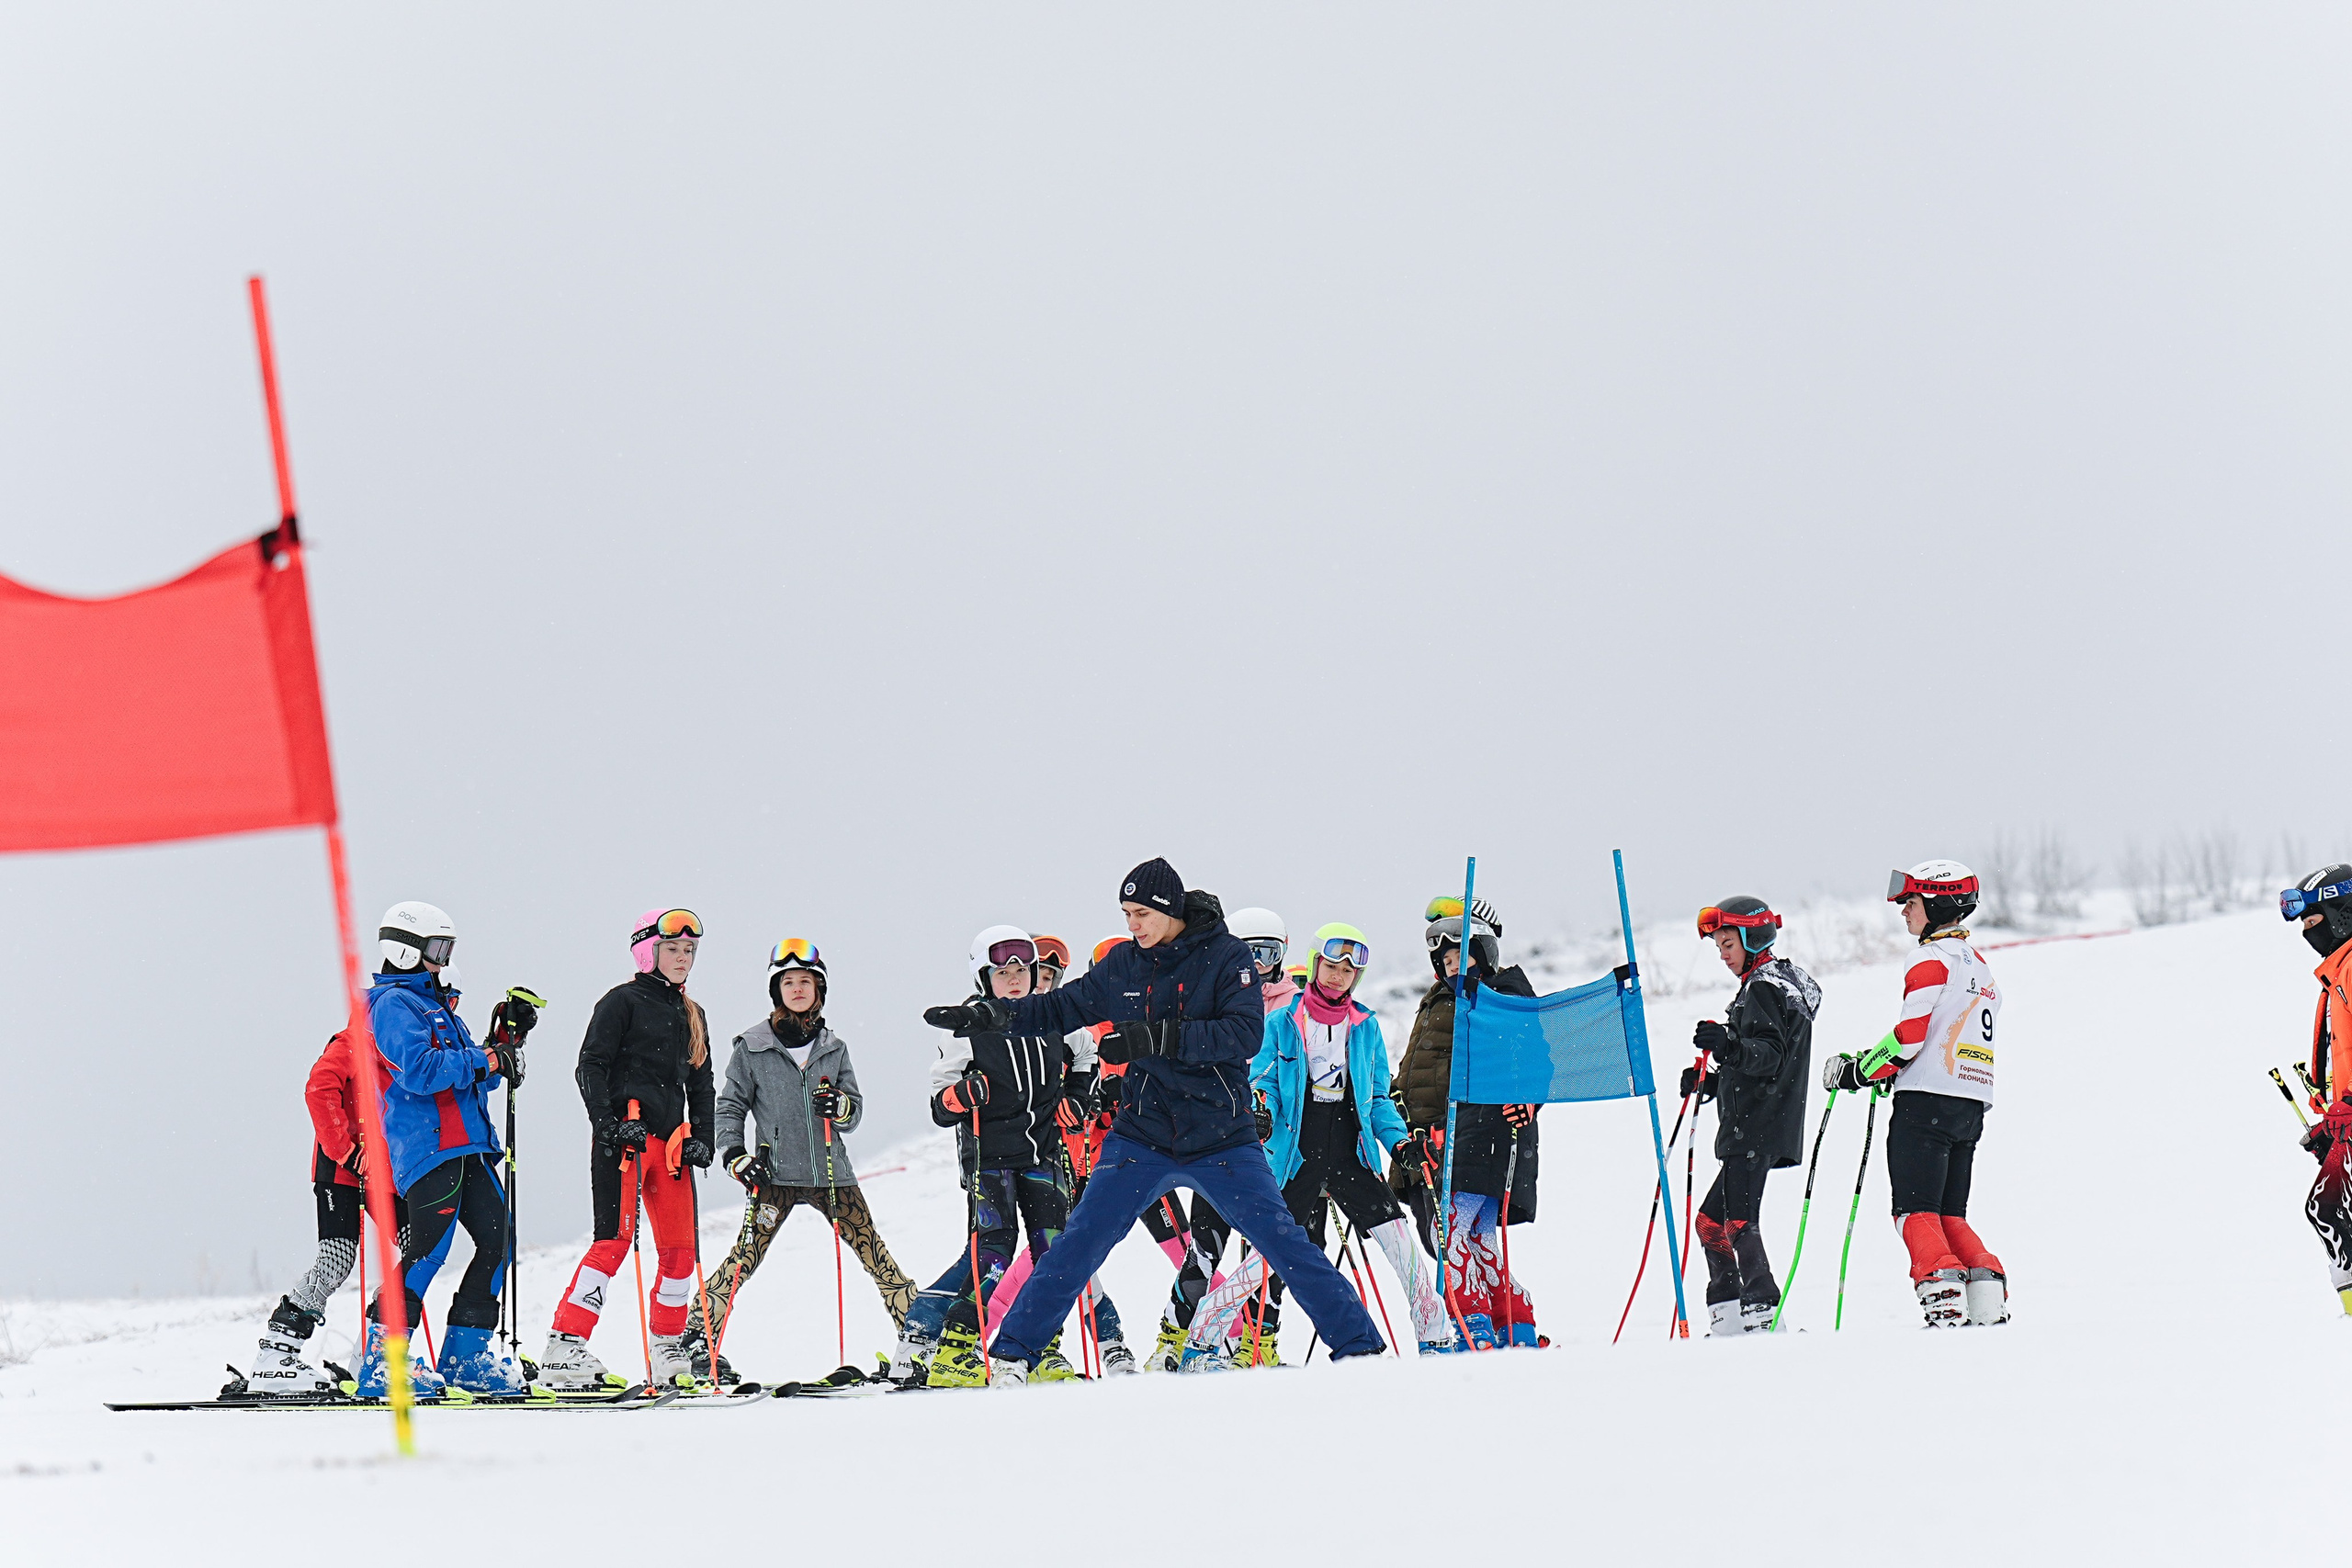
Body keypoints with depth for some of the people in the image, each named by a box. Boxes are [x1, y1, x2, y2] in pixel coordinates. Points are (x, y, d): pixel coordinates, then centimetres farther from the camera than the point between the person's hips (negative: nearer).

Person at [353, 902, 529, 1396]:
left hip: (466, 1146, 10)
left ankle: (465, 1355, 12)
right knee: (428, 1247, -15)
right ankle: (382, 1359, -13)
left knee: (497, 1239, 6)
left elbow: (465, 1076, 27)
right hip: (428, 1146, -10)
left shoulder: (435, 1004, 25)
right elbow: (420, 1070, -20)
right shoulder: (393, 1004, -6)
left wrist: (499, 1056, 9)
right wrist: (486, 1060, -14)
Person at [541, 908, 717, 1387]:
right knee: (616, 1239, -16)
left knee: (680, 1249, 3)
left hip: (671, 1140, 7)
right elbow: (590, 1068, -6)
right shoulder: (622, 1002, 0)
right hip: (625, 1137, -7)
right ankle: (564, 1347, -18)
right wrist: (608, 1124, -17)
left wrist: (701, 1138, 11)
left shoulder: (691, 1015, 20)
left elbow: (701, 1085, 25)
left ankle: (667, 1351, 16)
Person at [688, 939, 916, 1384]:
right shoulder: (752, 1047, 5)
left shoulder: (834, 1048, 14)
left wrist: (841, 1106, -9)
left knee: (876, 1255, -1)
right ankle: (699, 1340, -8)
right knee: (745, 1258, -13)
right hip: (775, 1174, -3)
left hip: (831, 1171, 3)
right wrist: (737, 1158, -7)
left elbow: (856, 1114, 14)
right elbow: (729, 1108, 7)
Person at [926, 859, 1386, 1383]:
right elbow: (1062, 1007, 16)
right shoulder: (1124, 964, 5)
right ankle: (1012, 1352, 2)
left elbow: (1246, 1033, -20)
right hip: (1143, 1138, 3)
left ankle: (1358, 1346, 2)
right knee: (1080, 1243, -6)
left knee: (1283, 1242, -6)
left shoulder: (1226, 956, -7)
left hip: (1221, 1139, -3)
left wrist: (1160, 1038, -28)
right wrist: (987, 1015, 3)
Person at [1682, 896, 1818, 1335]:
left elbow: (1769, 1056, -21)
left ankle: (1762, 1311, -21)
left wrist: (1727, 1045, -35)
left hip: (1757, 1130, -11)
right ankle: (1726, 1316, 13)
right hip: (1752, 1130, 11)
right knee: (1711, 1218, 13)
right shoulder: (1779, 983, 24)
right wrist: (1707, 1081, 19)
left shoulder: (1763, 987, -8)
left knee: (1739, 1220, -16)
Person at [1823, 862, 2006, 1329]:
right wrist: (1890, 1072, 24)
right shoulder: (1979, 966, 19)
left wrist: (1857, 1071, -5)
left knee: (1917, 1211, -8)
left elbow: (1910, 1037, -16)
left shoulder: (1933, 961, -9)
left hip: (1926, 1102, -8)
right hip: (1973, 1105, 8)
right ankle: (1989, 1297, 3)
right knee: (1950, 1215, 13)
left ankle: (1943, 1298, -20)